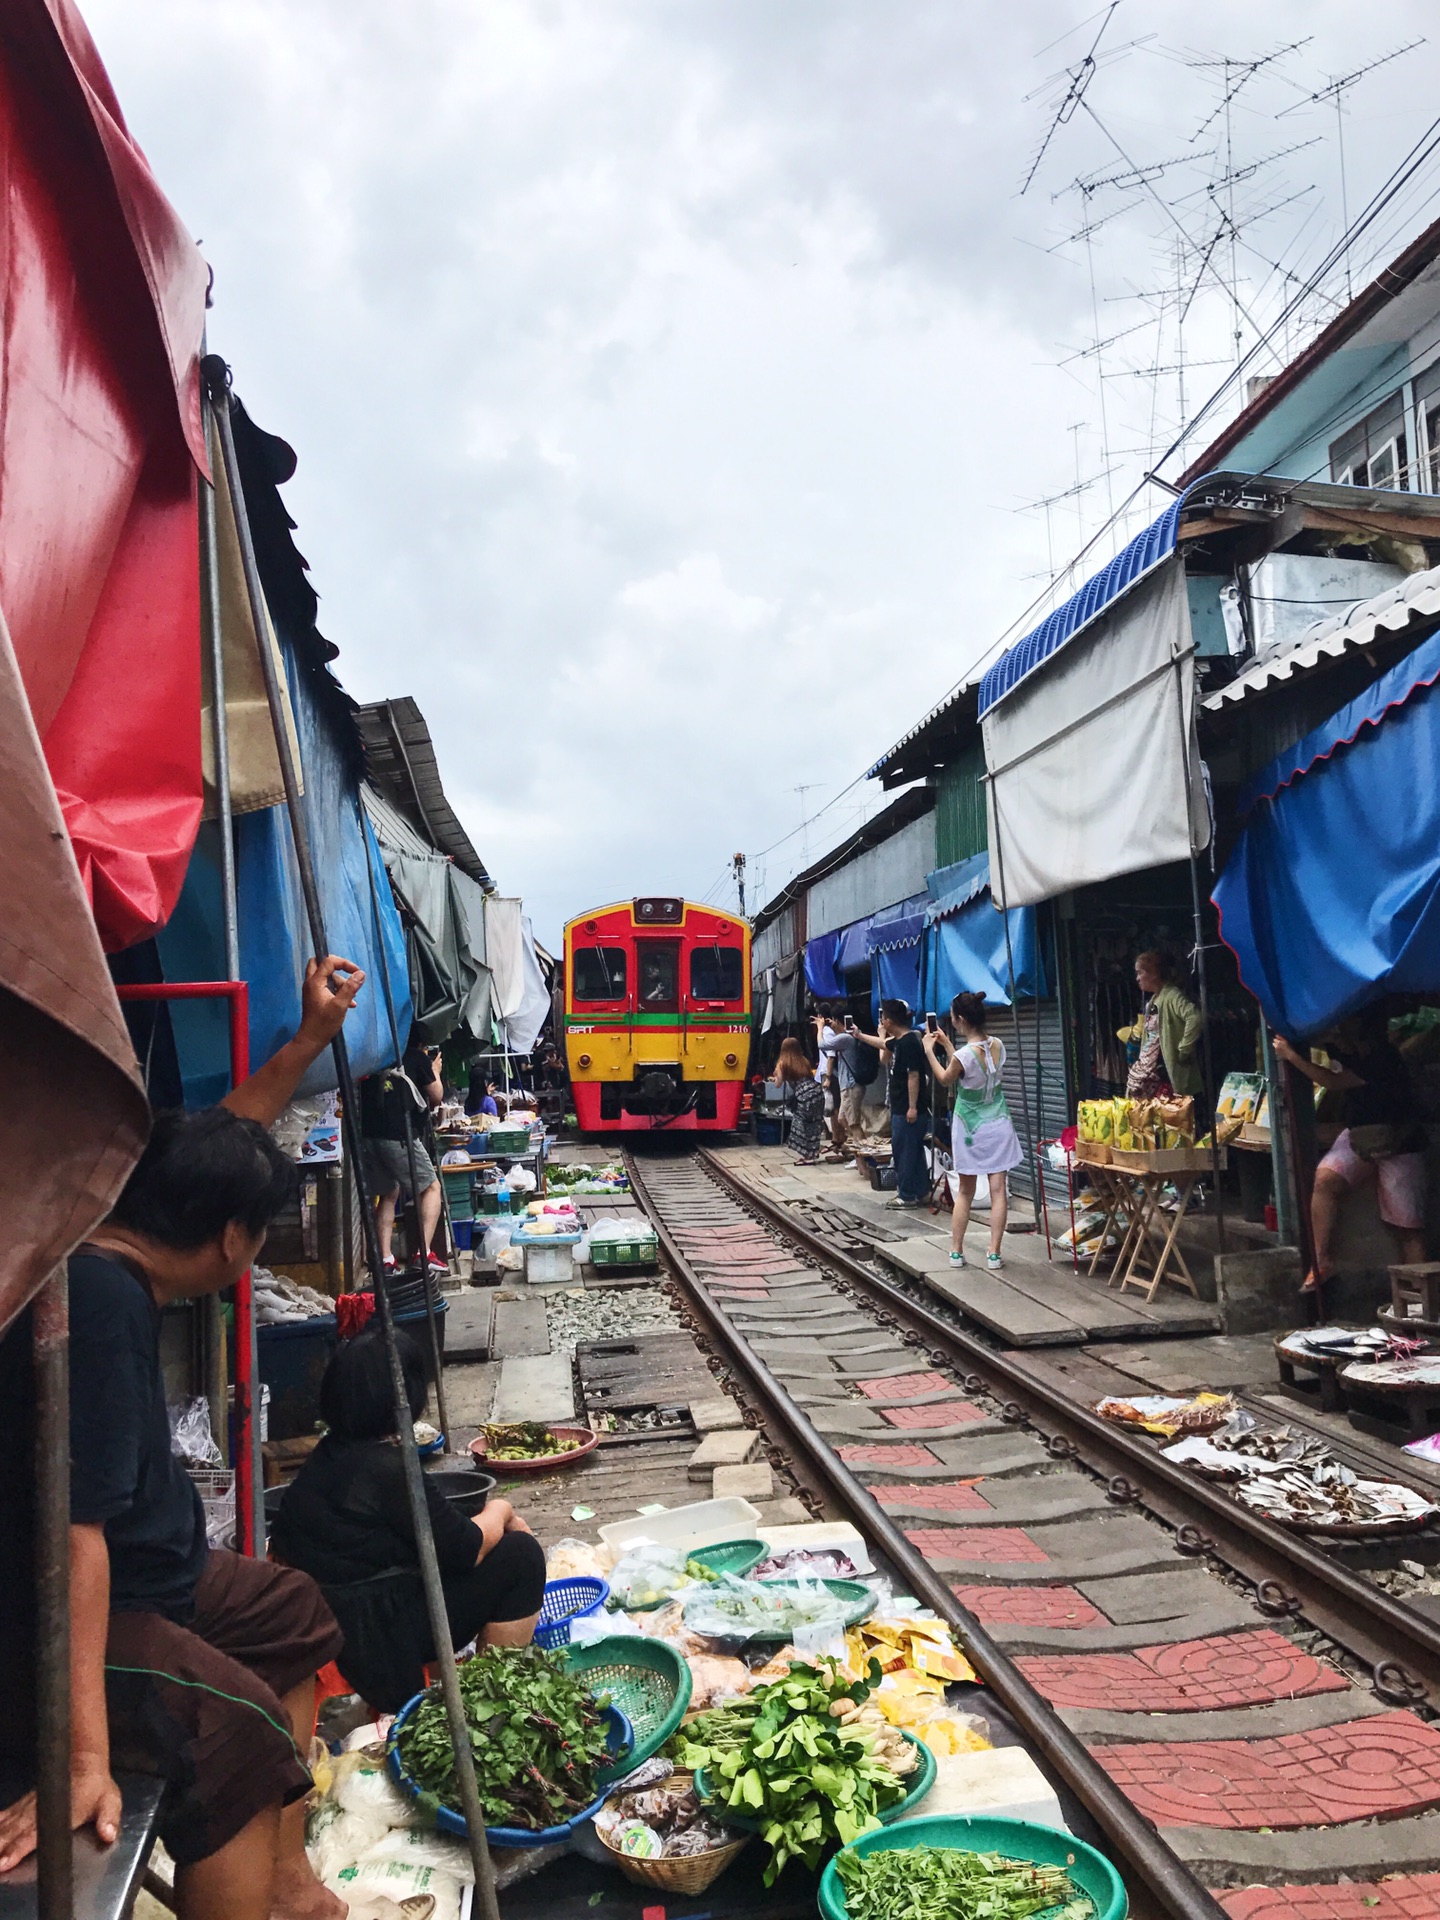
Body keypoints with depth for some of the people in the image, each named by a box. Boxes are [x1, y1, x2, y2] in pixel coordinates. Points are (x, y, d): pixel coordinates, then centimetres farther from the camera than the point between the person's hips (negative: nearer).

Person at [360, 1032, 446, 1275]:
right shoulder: (418, 1058, 3)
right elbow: (436, 1098, 10)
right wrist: (434, 1072, 28)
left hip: (368, 1134, 5)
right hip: (399, 1136, -5)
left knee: (388, 1195, 20)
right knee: (431, 1187, 12)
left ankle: (385, 1259, 13)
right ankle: (424, 1253, 1)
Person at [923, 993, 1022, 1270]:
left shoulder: (963, 1055, -23)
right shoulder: (998, 1045, -6)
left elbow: (945, 1079, -2)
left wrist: (929, 1050, 8)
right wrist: (947, 1045, 17)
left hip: (970, 1130, -3)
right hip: (997, 1126, 3)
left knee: (965, 1191, 11)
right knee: (998, 1190, 4)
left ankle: (956, 1252, 18)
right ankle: (994, 1254, 4)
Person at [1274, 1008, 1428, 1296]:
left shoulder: (1382, 1057, -23)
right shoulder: (1348, 1046, -1)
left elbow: (1334, 1081, -23)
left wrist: (1290, 1055, -21)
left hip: (1398, 1145, -6)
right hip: (1359, 1136, 6)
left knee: (1409, 1226, 0)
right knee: (1325, 1179, -21)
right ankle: (1322, 1262, -17)